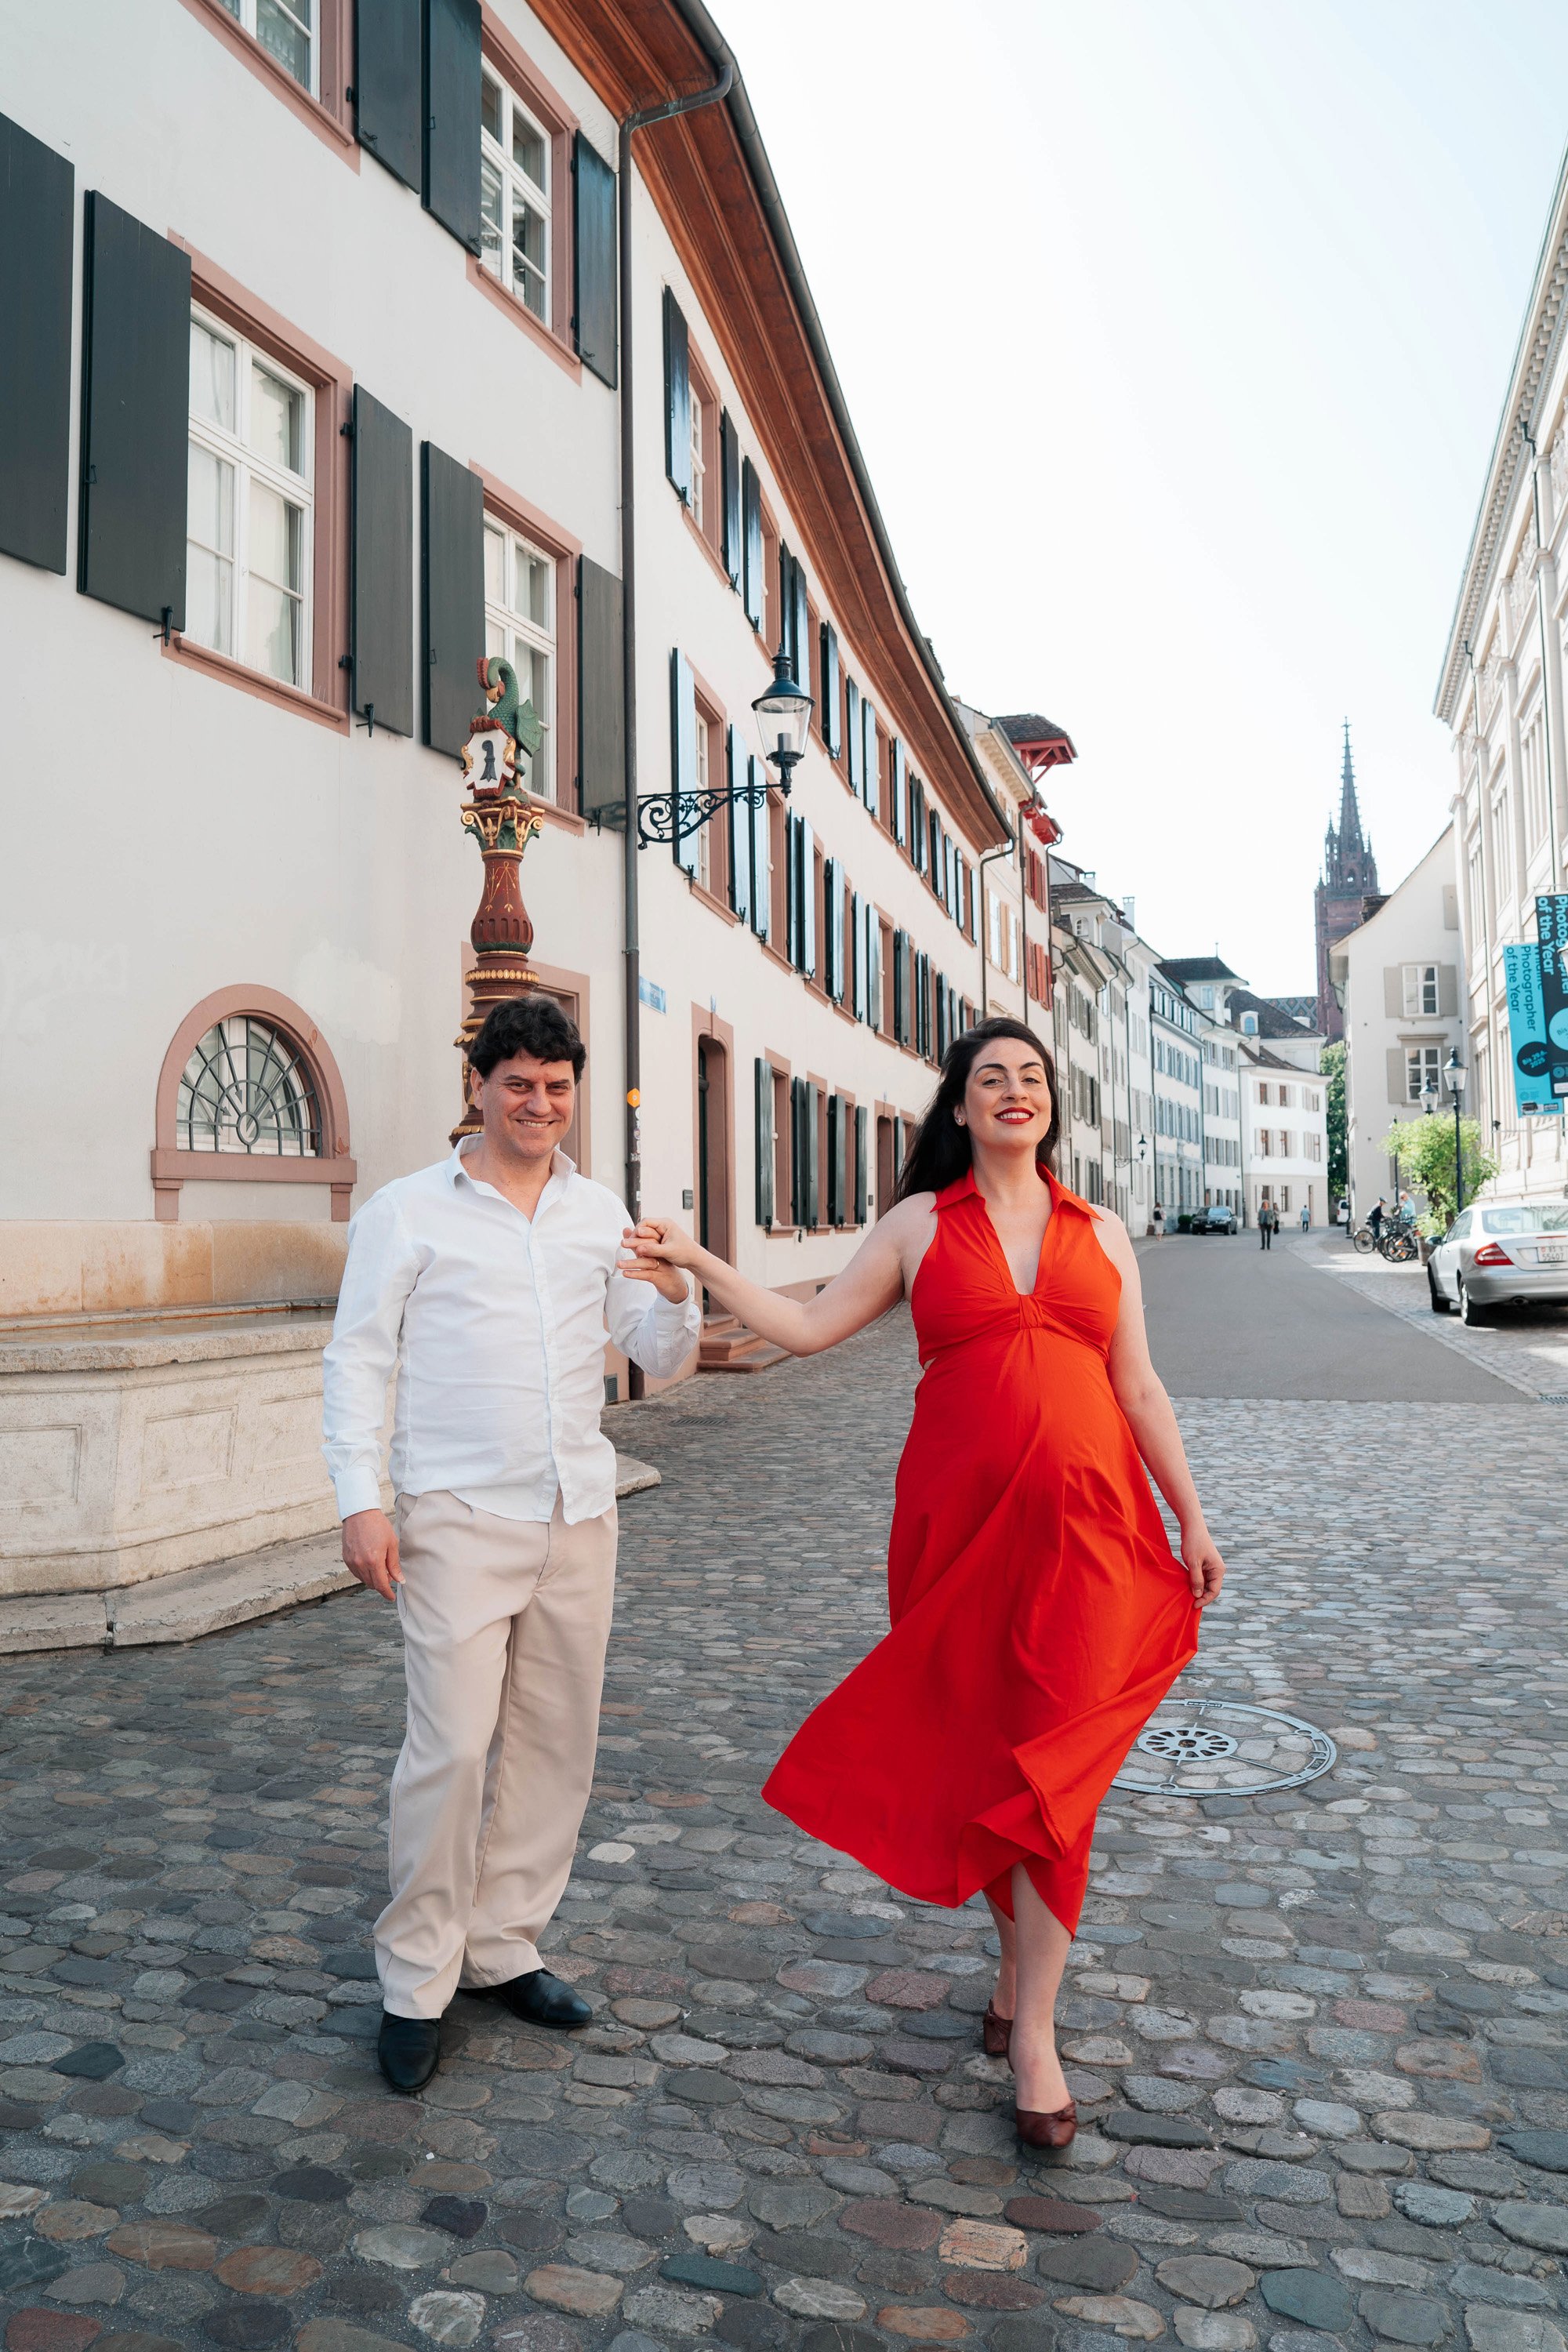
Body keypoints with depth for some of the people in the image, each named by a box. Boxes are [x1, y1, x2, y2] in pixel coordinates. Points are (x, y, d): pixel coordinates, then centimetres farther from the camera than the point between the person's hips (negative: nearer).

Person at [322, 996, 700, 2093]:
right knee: (452, 1747, -6)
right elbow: (359, 1358, -2)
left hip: (579, 1516, 5)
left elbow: (660, 1355, 12)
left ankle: (504, 1947, 27)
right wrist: (361, 1500, -10)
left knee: (555, 1743, 10)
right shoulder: (408, 1211, -1)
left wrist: (675, 1296, -10)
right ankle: (417, 1982, 13)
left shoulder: (601, 1213, 11)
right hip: (461, 1519, -4)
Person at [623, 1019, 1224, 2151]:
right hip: (959, 1524, 0)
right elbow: (808, 1327, 1)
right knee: (977, 1751, 10)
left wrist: (1191, 1517, 10)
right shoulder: (920, 1224, 5)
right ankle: (1023, 1956, 35)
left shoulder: (1101, 1232, 9)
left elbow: (1140, 1389, 11)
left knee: (1051, 1766, -2)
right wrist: (698, 1260, -5)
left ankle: (1034, 2033, 9)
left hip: (1083, 1525, 0)